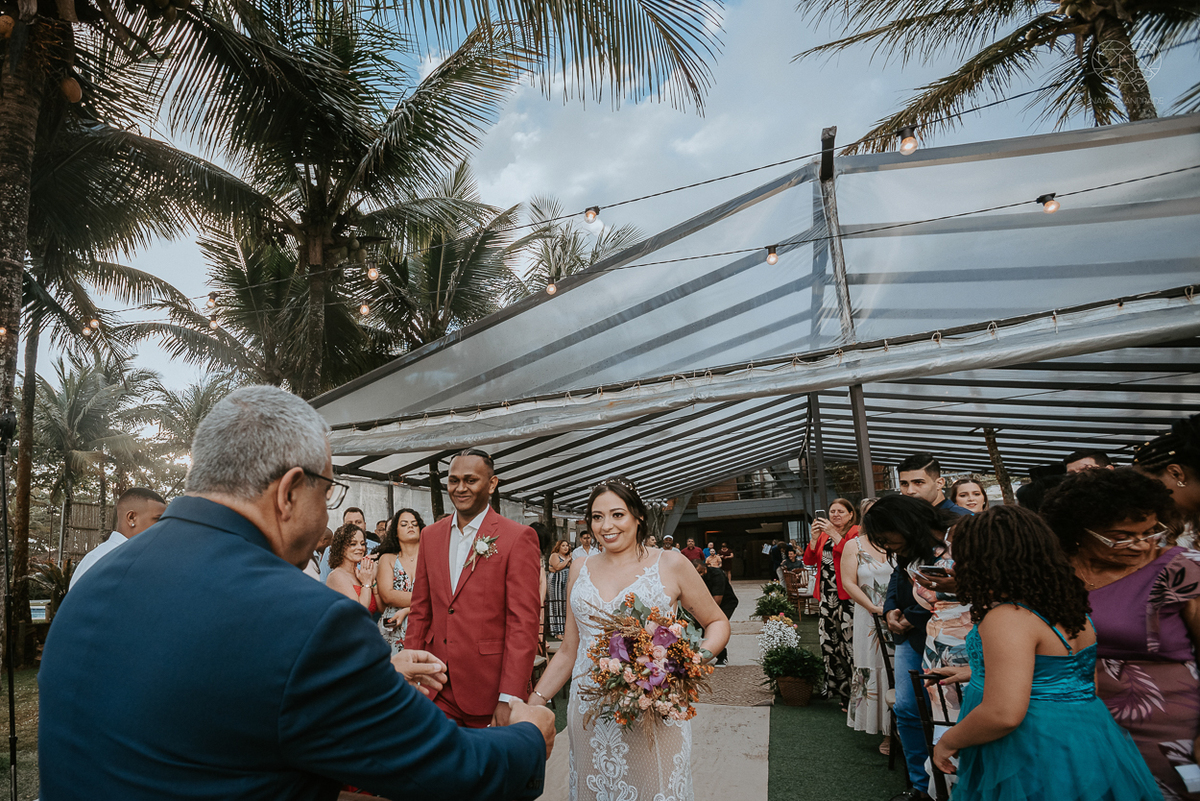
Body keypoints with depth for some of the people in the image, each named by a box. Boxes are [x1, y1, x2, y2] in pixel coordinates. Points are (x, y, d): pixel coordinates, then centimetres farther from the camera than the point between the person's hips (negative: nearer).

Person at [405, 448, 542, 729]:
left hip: (489, 689, -4)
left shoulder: (519, 537, -11)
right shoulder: (431, 535, 7)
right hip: (437, 690, 4)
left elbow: (524, 622, -14)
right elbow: (420, 609, 11)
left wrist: (510, 699, -16)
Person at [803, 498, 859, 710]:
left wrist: (834, 534, -20)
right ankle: (838, 690, 24)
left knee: (849, 644, -8)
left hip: (846, 596, -7)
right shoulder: (824, 534, 16)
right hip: (826, 596, 7)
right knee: (828, 644, 12)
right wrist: (815, 537, -5)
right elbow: (809, 560, 8)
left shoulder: (856, 532, -3)